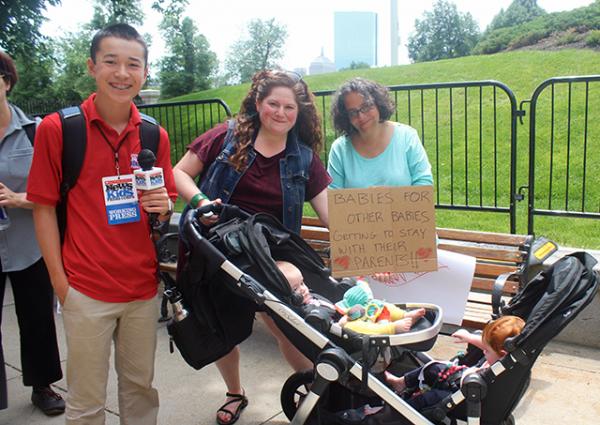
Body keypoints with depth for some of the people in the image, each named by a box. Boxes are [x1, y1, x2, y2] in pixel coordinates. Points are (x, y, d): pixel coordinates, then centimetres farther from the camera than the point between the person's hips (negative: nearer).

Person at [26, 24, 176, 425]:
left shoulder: (155, 136, 3)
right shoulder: (57, 128, -7)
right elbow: (44, 207, -3)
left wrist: (163, 206, -10)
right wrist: (60, 282, -6)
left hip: (144, 286, 3)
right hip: (87, 289, -3)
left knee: (140, 386, 18)